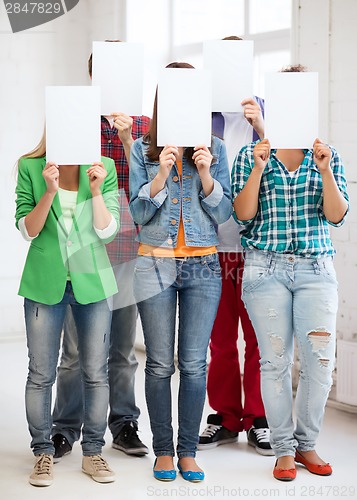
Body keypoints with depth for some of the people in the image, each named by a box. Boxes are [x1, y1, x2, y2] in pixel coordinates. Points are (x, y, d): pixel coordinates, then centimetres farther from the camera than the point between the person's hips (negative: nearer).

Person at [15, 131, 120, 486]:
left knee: (96, 373, 6)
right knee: (41, 375, 3)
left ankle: (93, 453, 18)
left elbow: (107, 231, -4)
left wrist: (96, 190, -18)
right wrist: (50, 192, -18)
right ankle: (43, 453, 16)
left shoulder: (103, 168, -1)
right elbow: (27, 230, -5)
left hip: (92, 281, 1)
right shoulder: (30, 168, -3)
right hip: (45, 282, -1)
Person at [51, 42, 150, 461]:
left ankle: (123, 425, 23)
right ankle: (64, 430, 15)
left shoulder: (143, 124, 8)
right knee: (76, 348, 2)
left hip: (130, 250, 2)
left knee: (123, 348, 11)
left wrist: (128, 139, -14)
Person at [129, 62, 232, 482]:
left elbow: (223, 213, 1)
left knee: (195, 364, 2)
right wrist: (161, 174, -17)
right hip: (156, 264, -1)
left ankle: (188, 451, 11)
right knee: (160, 364, 3)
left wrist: (206, 174, -14)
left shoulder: (215, 148, 4)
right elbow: (139, 213, -3)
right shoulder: (142, 149, 2)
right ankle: (163, 449, 15)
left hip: (203, 266, 1)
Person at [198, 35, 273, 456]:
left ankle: (257, 418, 14)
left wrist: (260, 128, -20)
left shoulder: (263, 109, 5)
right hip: (211, 241, 1)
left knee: (258, 335, 4)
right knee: (220, 337, 9)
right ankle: (226, 418, 20)